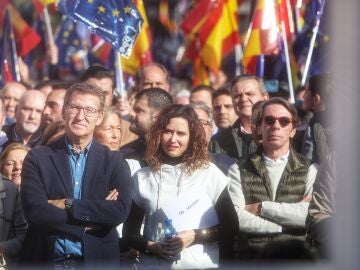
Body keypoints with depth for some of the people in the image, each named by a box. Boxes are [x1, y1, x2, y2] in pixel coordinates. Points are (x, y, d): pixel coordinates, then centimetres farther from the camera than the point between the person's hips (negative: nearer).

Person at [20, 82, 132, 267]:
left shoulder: (114, 161, 1)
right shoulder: (37, 158, -1)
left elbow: (121, 211, -13)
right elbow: (34, 210, -13)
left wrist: (68, 204, -17)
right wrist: (91, 220, -15)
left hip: (97, 260, 1)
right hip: (46, 260, -1)